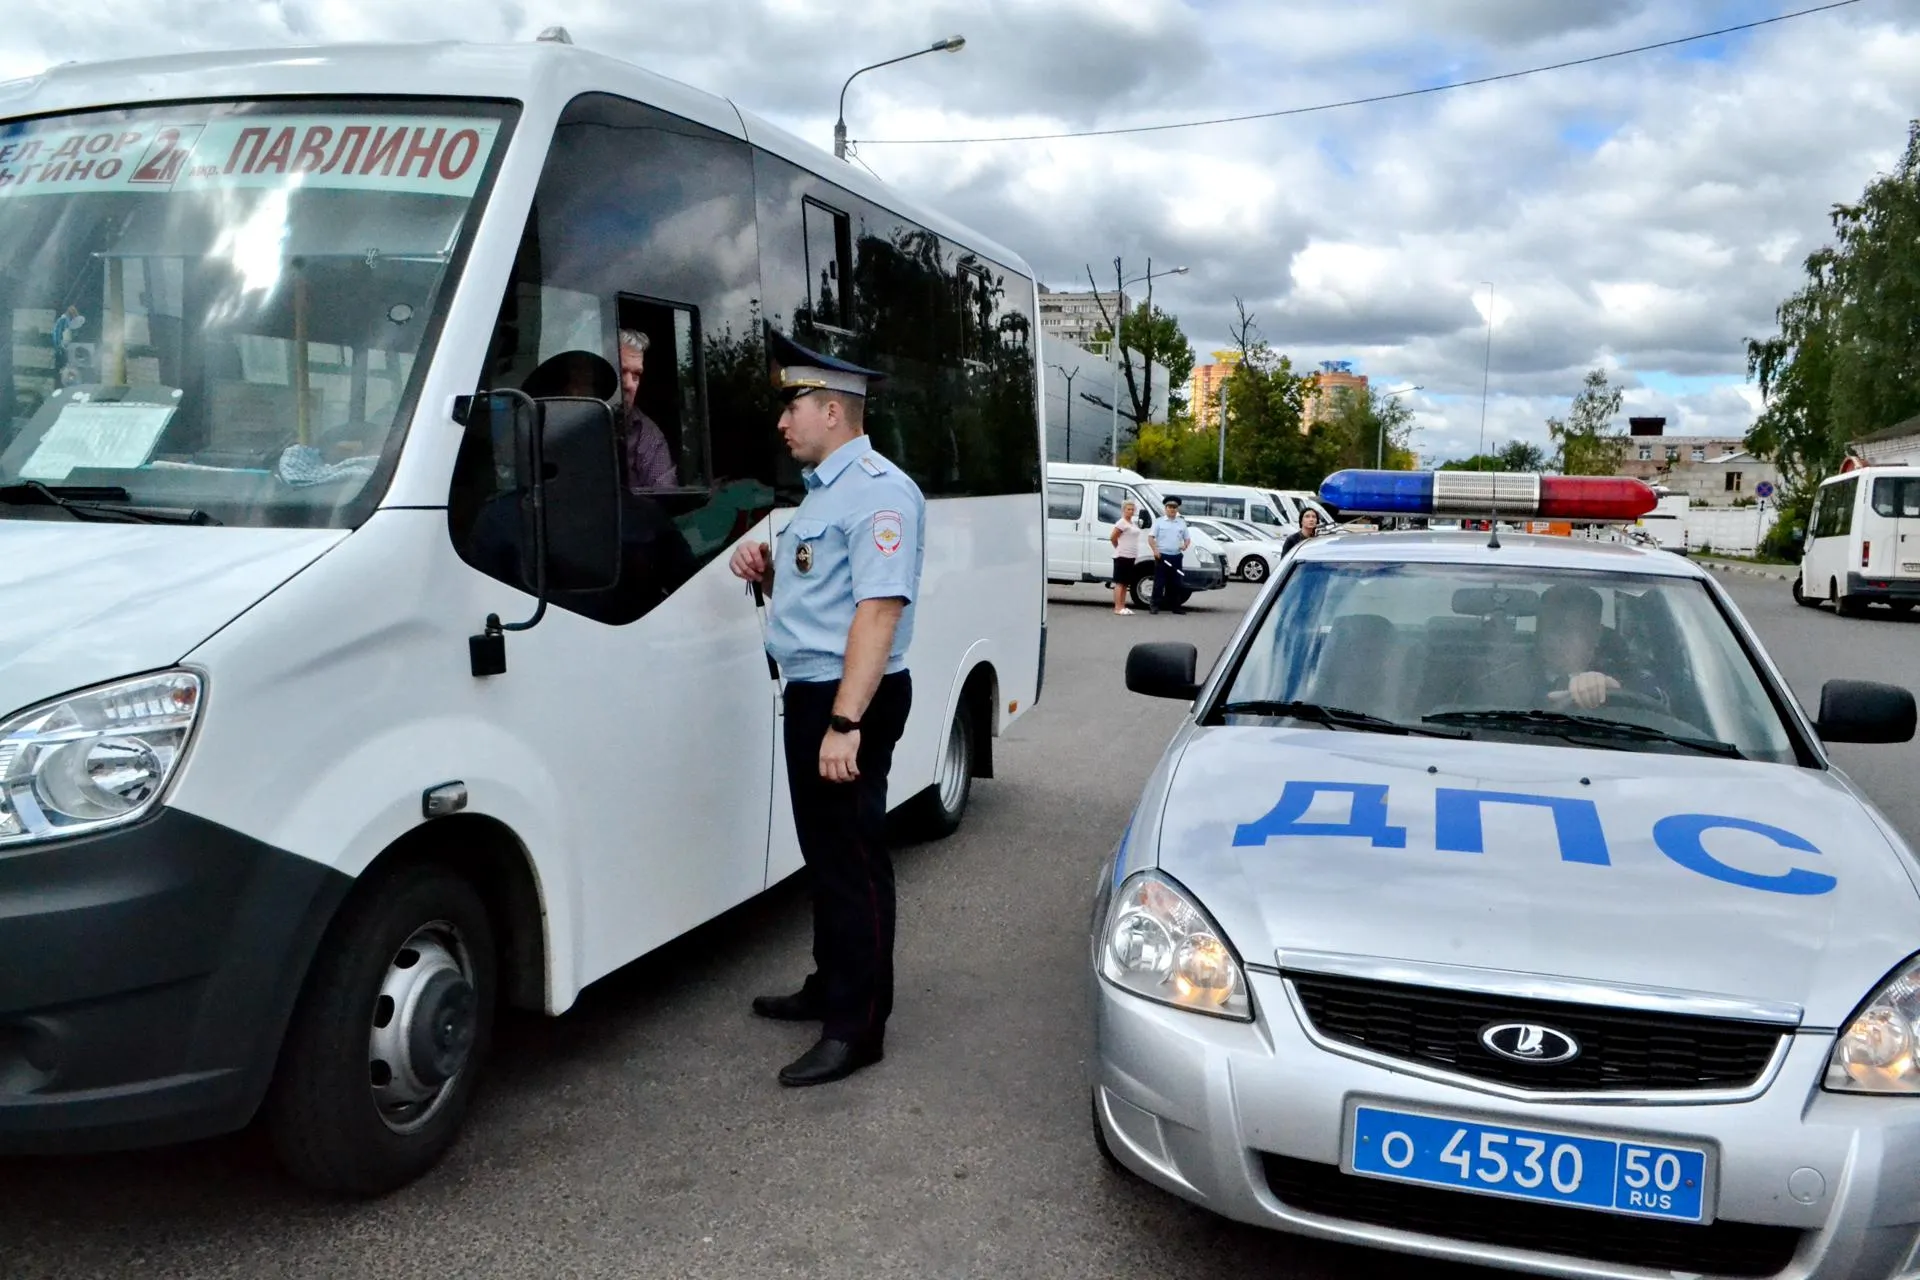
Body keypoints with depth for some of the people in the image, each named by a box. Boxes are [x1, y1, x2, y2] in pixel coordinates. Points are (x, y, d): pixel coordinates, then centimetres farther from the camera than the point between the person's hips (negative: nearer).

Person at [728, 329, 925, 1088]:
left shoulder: (876, 491, -16)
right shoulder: (823, 490, 17)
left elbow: (878, 609, -24)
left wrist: (845, 722, -29)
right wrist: (766, 574, 5)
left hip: (851, 700, -10)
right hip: (810, 694, 11)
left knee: (853, 859, -5)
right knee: (824, 852, 19)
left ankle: (856, 1026, 3)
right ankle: (831, 985, 33)